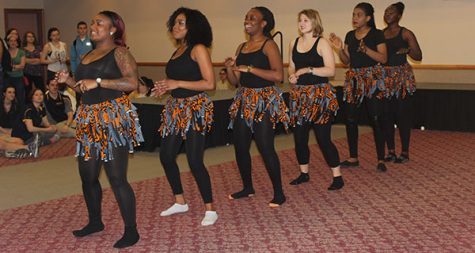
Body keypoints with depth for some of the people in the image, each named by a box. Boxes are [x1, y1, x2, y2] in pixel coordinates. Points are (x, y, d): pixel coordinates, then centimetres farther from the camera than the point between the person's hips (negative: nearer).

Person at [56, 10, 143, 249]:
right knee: (87, 175, 14)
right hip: (89, 120, 8)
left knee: (116, 178, -8)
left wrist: (98, 82, -22)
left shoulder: (119, 52, -6)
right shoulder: (88, 55, 17)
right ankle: (95, 221, 33)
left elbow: (132, 82, -20)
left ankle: (131, 231, 3)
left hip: (113, 119, -8)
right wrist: (68, 80, 6)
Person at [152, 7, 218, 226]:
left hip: (194, 108, -9)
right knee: (166, 156, 10)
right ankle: (180, 202, 27)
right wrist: (165, 87, 6)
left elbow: (209, 83, -16)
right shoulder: (178, 50, 14)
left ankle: (210, 209, 5)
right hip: (175, 108, 9)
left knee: (194, 160, -9)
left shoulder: (198, 49, -9)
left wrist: (177, 84, -17)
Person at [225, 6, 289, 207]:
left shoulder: (269, 45, -7)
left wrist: (250, 68, -21)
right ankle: (247, 188, 27)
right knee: (240, 146, 10)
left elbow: (278, 75, -21)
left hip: (264, 101, -7)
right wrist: (229, 68, -6)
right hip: (244, 100, 7)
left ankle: (279, 193, 5)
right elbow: (235, 81, 15)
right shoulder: (242, 47, 13)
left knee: (265, 147, -8)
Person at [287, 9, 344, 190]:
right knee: (299, 136, 8)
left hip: (320, 95, -5)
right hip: (299, 95, 6)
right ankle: (304, 173, 25)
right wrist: (291, 76, -2)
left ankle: (337, 177, 4)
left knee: (323, 138, -7)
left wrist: (308, 70, -19)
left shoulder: (322, 43, -5)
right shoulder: (294, 43, 11)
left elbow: (331, 70, -12)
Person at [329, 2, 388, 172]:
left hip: (373, 80, -5)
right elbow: (346, 61, 14)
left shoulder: (377, 34, -4)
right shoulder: (350, 35, 12)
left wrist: (366, 49, -23)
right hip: (353, 80, 6)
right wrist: (339, 49, -4)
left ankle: (381, 160, 3)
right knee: (350, 119, 6)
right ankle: (353, 158, 17)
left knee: (376, 119, -5)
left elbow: (383, 58, -12)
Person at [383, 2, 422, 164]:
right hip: (385, 78, 4)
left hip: (403, 78, -4)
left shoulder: (406, 34, -1)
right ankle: (391, 152, 14)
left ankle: (405, 153, 5)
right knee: (387, 115, 4)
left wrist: (408, 50, -20)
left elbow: (418, 56, -2)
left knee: (402, 114, -4)